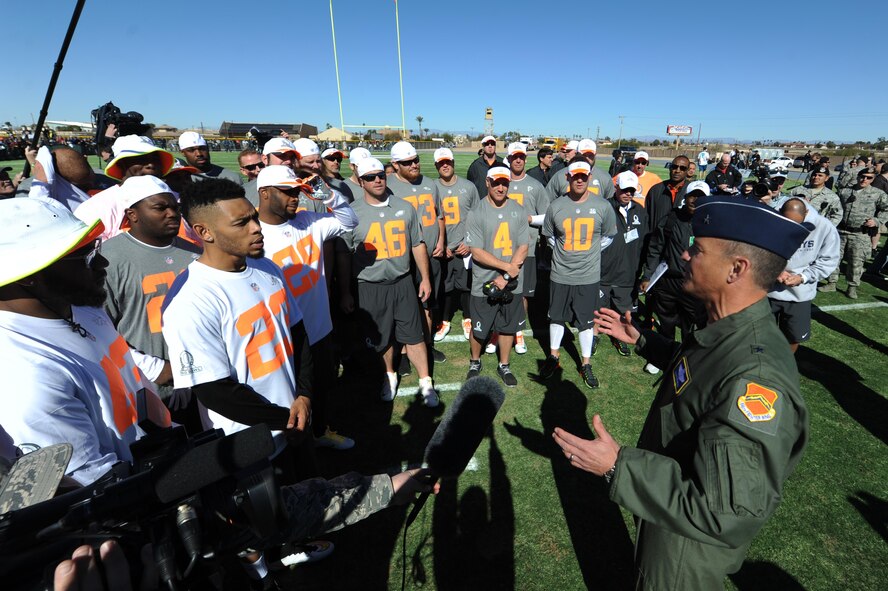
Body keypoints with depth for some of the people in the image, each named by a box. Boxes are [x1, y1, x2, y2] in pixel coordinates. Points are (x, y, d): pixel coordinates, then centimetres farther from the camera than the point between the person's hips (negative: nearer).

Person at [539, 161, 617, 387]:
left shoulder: (603, 207, -6)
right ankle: (553, 356, 35)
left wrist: (590, 251, 3)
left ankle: (586, 364, 28)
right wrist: (565, 250, 3)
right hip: (560, 274, 1)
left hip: (588, 276, 0)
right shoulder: (556, 207, -6)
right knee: (556, 317, 15)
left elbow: (608, 235, 9)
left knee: (586, 321, 11)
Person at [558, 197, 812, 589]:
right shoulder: (733, 332, -10)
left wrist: (618, 466, -36)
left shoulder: (755, 379, -39)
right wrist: (640, 340, 10)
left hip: (686, 550, -7)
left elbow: (724, 515, -37)